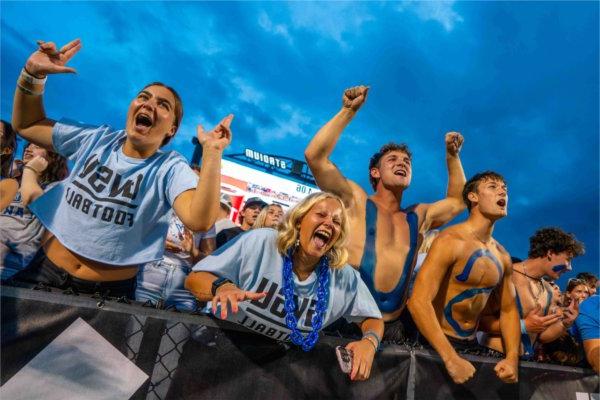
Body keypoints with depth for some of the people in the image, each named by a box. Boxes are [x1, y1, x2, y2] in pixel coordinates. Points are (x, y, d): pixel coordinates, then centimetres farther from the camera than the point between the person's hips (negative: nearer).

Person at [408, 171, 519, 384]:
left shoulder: (503, 257, 5)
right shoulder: (450, 240, -18)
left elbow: (508, 310, 12)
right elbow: (418, 302, -27)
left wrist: (512, 358, -4)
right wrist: (452, 359, -30)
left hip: (472, 344, 7)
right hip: (437, 345, -7)